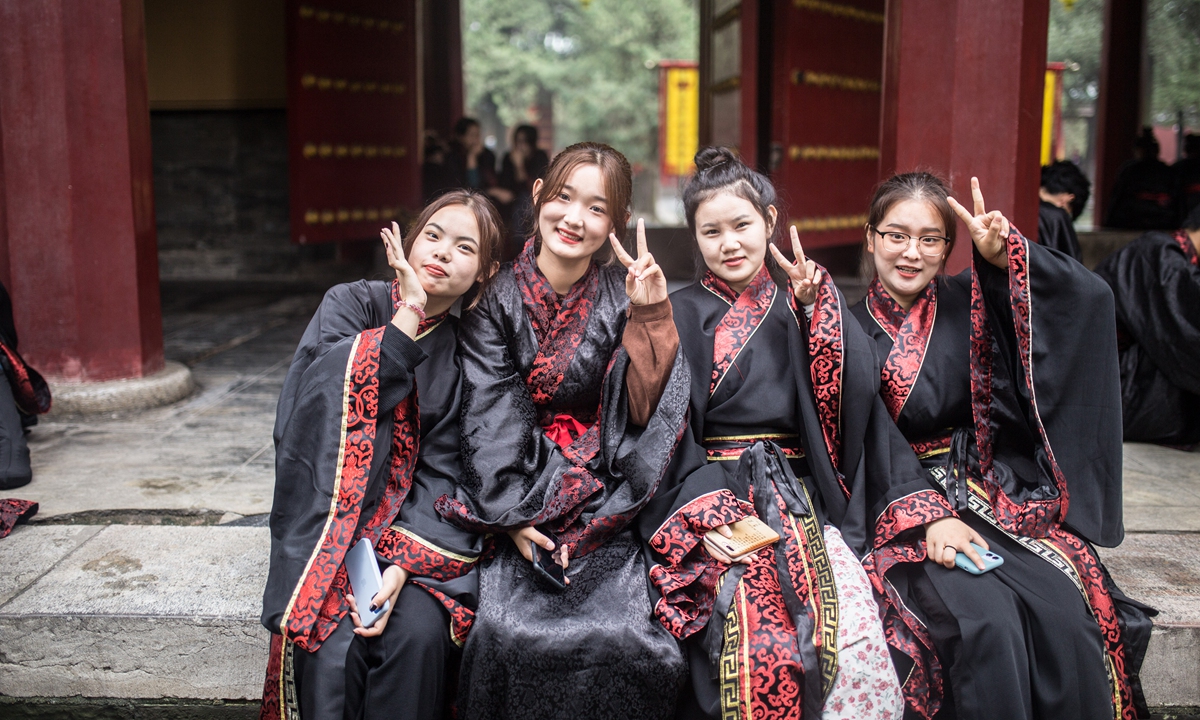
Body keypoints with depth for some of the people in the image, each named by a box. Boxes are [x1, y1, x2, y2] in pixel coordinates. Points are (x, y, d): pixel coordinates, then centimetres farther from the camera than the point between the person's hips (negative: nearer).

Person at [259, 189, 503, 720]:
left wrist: (400, 564, -19)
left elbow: (441, 474, -5)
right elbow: (325, 388, -21)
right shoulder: (351, 304, 1)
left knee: (418, 631, -26)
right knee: (332, 647, -26)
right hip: (331, 525, -1)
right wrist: (409, 314, -18)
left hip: (412, 536, 1)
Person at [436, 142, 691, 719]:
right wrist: (512, 515, -13)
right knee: (509, 635, -24)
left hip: (601, 505, 1)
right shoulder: (496, 297, 2)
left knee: (622, 639, -21)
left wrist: (651, 316, -15)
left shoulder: (622, 299, 4)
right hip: (516, 496, 0)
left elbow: (642, 408, -5)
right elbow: (489, 417, -4)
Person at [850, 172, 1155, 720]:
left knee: (1065, 612, -22)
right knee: (987, 619, -27)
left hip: (989, 498, 3)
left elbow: (1090, 298, -1)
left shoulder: (969, 306, 9)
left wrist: (1004, 252, -13)